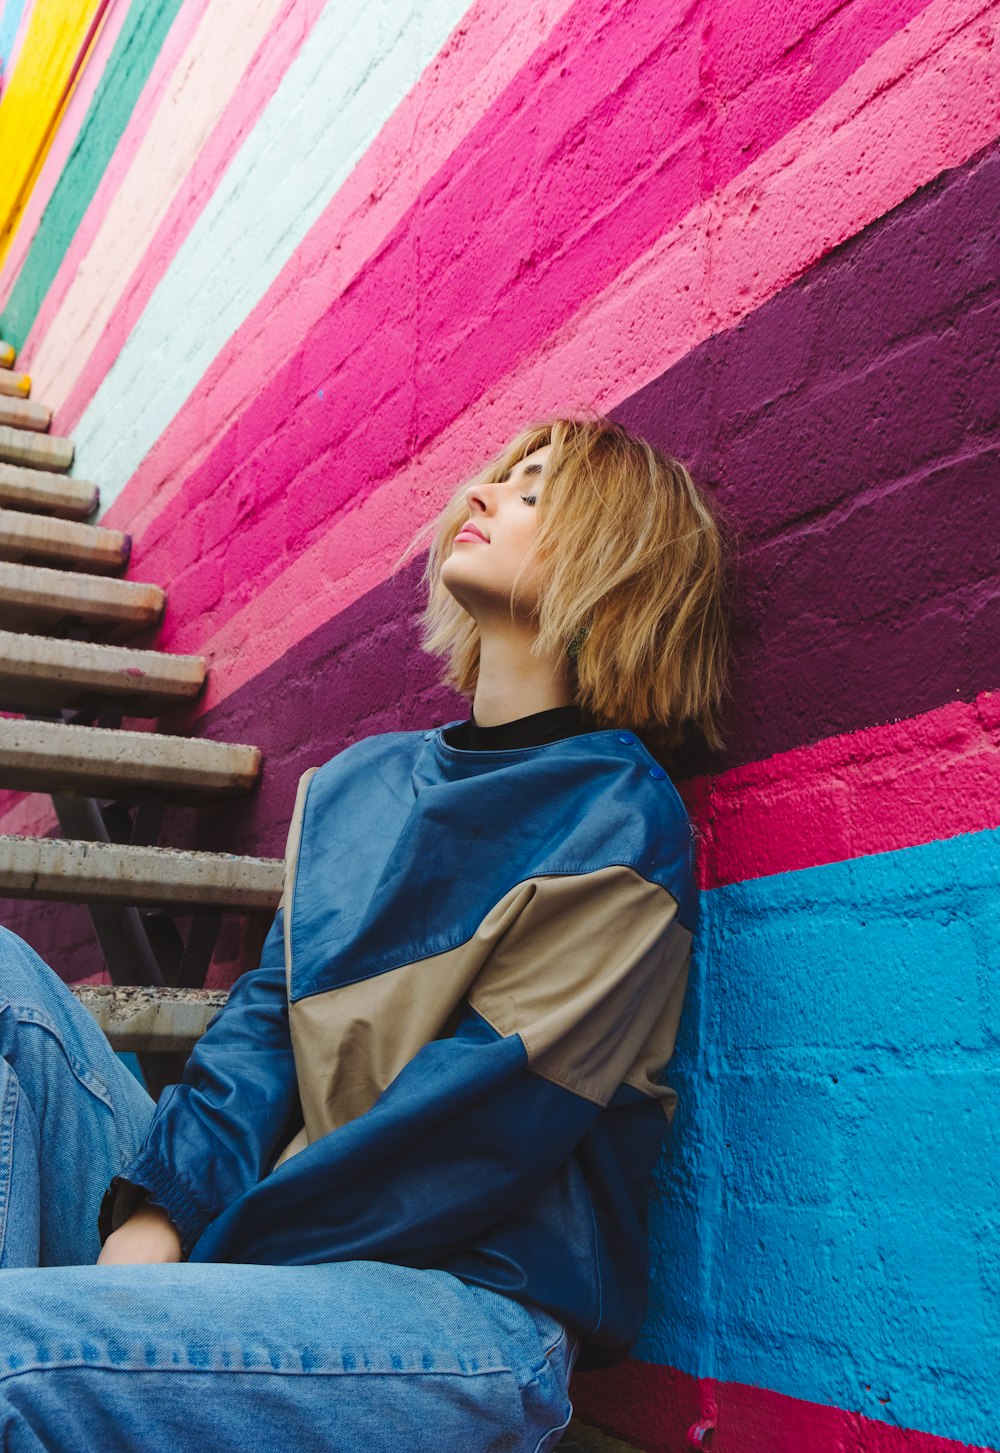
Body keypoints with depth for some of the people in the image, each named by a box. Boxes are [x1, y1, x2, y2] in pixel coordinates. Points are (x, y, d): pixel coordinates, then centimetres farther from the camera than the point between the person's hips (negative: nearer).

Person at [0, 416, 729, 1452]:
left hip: (471, 1302, -8)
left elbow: (484, 1126, -14)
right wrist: (155, 1215, -8)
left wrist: (213, 1253, -12)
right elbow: (269, 1017, 8)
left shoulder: (617, 823, -9)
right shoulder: (355, 781, 15)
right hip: (274, 1233, 8)